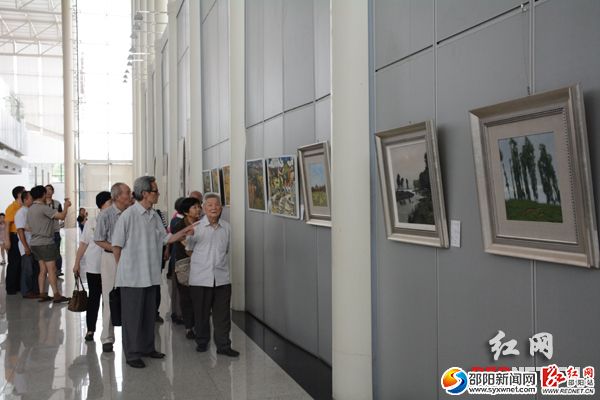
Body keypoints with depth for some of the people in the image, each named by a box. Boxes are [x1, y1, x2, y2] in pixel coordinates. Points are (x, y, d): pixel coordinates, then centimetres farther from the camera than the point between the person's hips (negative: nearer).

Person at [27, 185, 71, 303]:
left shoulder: (30, 210, 15)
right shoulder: (43, 208, -15)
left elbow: (29, 227, 20)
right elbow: (62, 216, -17)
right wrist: (66, 206, -2)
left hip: (34, 243, 9)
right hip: (45, 243, -9)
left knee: (43, 270, 11)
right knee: (51, 269, -6)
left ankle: (42, 294, 11)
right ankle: (56, 295, -6)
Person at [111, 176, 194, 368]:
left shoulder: (154, 216, 7)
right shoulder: (128, 215, -15)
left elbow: (165, 238, 12)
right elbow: (117, 245, -10)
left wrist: (183, 232, -2)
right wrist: (123, 268, -3)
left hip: (150, 275, 7)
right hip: (132, 276, -7)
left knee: (149, 313, 16)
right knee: (132, 315, 2)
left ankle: (147, 347, 30)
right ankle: (132, 354, 13)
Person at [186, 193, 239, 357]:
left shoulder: (226, 227, 5)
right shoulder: (196, 226, -4)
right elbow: (188, 248, 8)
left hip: (222, 278, 2)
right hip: (200, 278, -2)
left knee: (222, 314, 4)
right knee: (201, 313, 9)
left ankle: (223, 345, 13)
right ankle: (202, 342, 26)